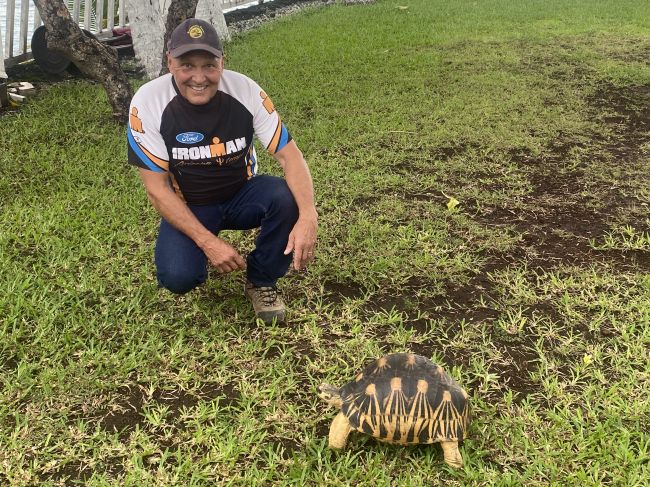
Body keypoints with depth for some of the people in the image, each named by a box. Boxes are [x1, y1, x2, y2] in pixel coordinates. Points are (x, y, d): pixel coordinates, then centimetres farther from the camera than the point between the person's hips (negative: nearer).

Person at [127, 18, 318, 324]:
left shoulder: (245, 90, -20)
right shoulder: (147, 103, -22)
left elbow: (290, 156, -20)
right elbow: (157, 188, -18)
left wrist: (308, 216, -38)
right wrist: (208, 242, -27)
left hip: (242, 196, 2)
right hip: (187, 208, -1)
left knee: (285, 198, -30)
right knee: (177, 277, -28)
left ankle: (261, 282, -3)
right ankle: (195, 251, 12)